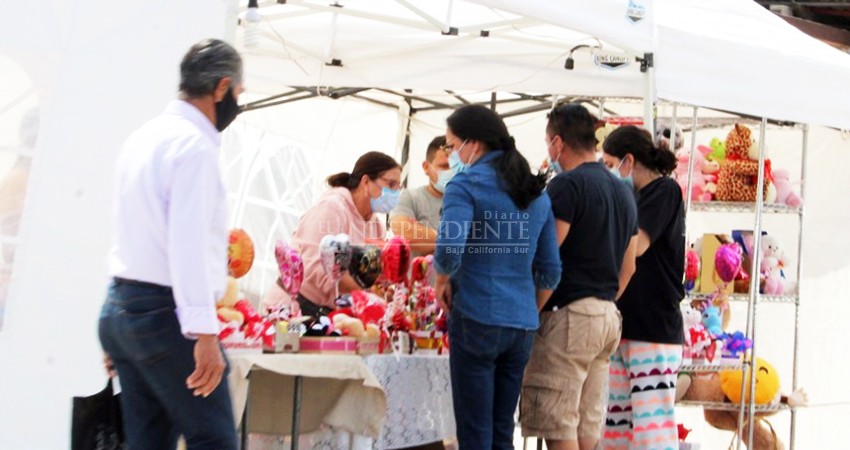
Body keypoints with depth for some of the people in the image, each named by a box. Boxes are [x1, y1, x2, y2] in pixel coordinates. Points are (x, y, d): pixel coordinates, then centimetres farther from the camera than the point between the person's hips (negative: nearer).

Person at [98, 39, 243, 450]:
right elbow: (189, 245, -21)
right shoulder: (195, 145, -13)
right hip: (164, 312, -9)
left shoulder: (144, 137, 14)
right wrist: (204, 332, -23)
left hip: (119, 306, 9)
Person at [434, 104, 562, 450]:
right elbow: (551, 270, 12)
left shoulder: (466, 184, -7)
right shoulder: (536, 192, 13)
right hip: (523, 325, 6)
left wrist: (442, 282, -2)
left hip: (477, 319, -6)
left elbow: (449, 250, -21)